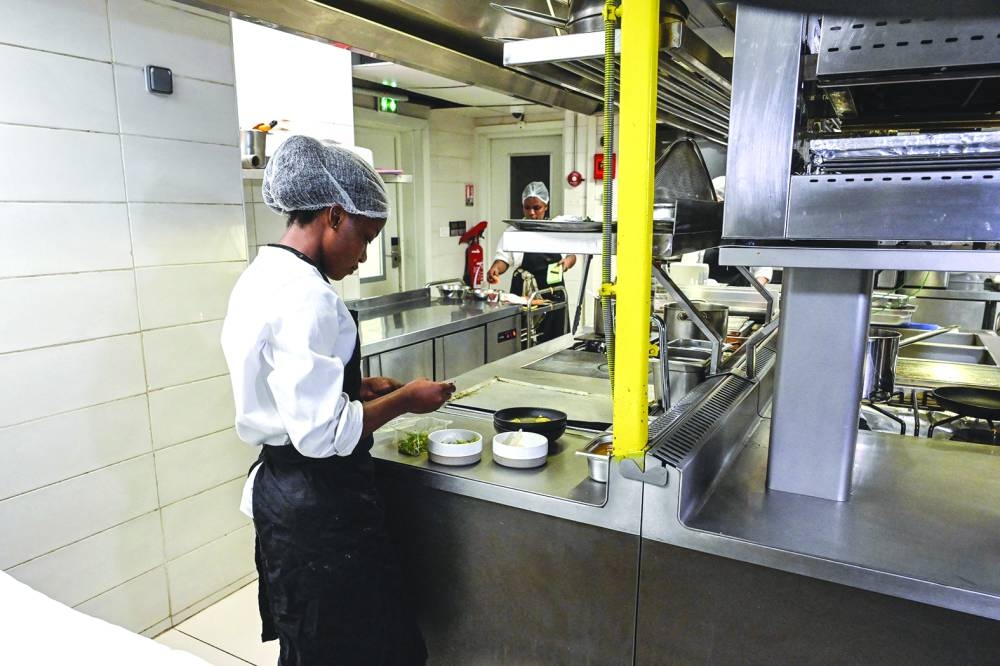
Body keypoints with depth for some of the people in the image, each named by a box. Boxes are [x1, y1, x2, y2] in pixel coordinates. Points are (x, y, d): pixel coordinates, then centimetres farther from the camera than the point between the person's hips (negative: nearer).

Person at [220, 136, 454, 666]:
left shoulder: (259, 277, 7)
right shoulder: (306, 297, -25)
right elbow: (321, 434, -27)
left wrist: (354, 387, 9)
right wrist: (404, 400, -14)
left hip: (276, 488, 10)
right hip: (318, 507, -10)